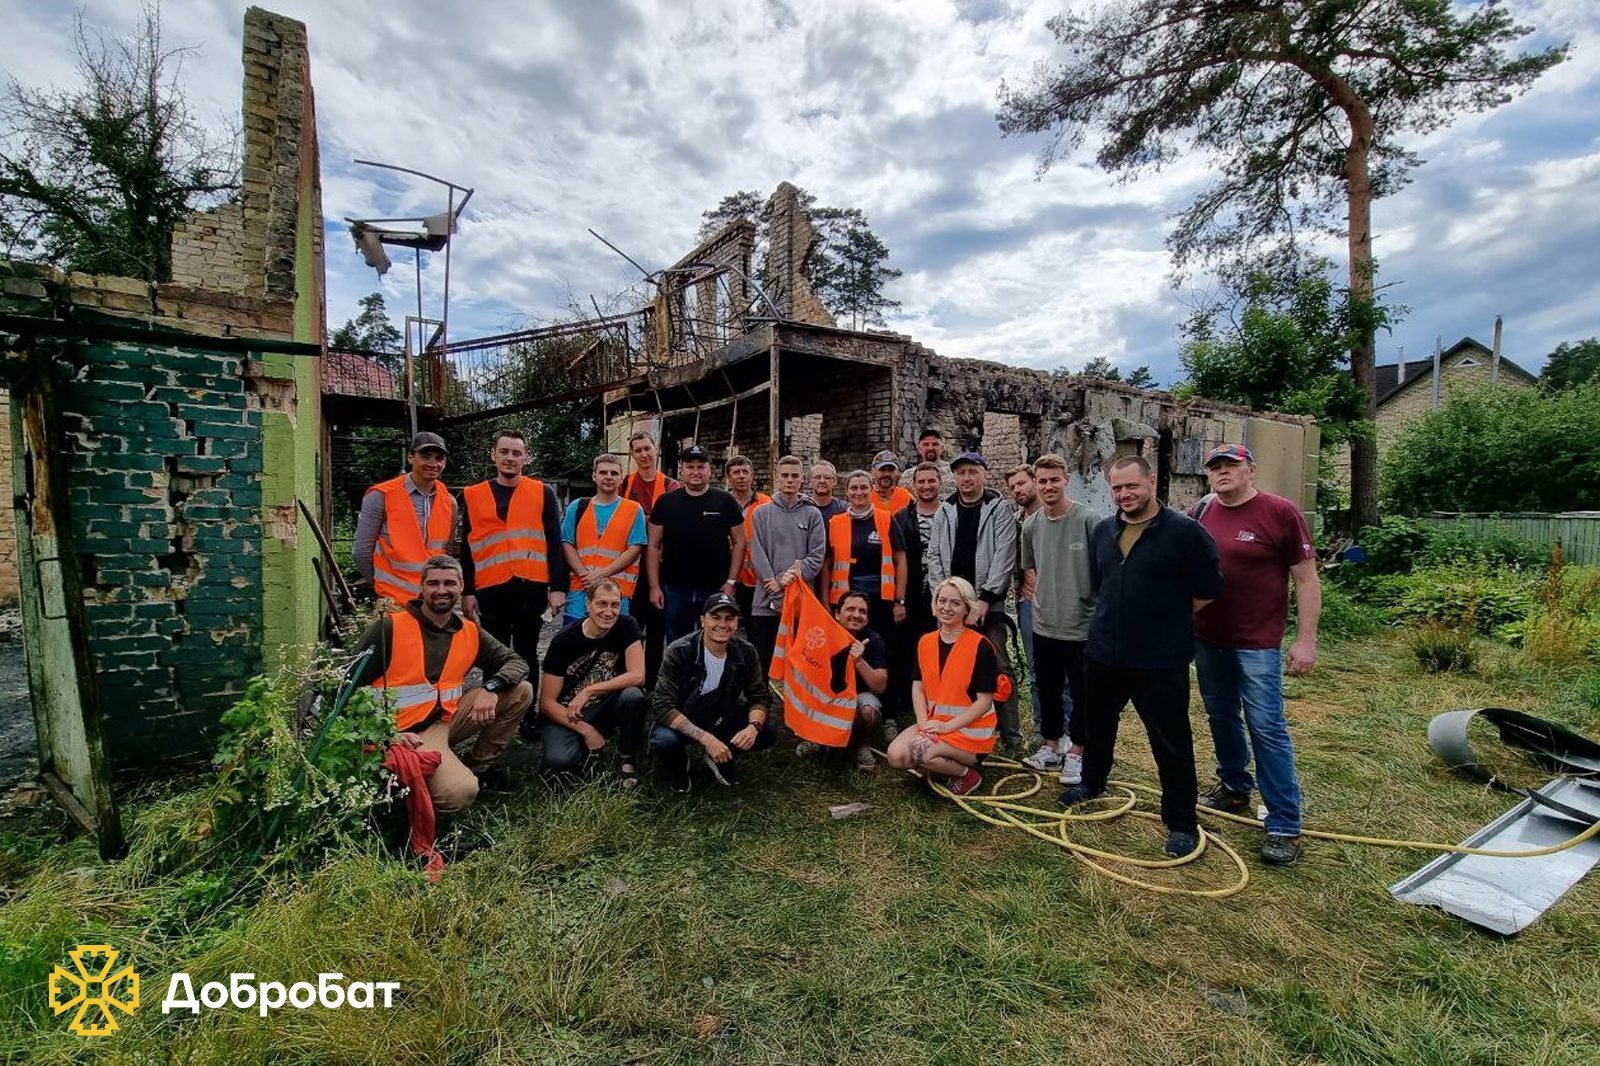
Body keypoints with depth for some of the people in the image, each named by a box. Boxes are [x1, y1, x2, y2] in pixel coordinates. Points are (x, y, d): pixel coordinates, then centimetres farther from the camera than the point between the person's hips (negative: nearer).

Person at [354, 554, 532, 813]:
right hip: (408, 733, -6)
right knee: (460, 792, -28)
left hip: (448, 718, 6)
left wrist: (490, 688, -17)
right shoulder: (390, 627, -9)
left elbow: (516, 662, 5)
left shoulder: (470, 632, 5)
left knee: (521, 691, -7)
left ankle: (476, 768, 7)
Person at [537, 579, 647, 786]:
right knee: (557, 761, -29)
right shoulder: (563, 641, -14)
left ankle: (627, 757, -5)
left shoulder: (627, 627, -12)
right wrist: (585, 729, -21)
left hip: (607, 707, 1)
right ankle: (586, 740, 7)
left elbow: (637, 676, -21)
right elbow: (547, 702, -12)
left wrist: (588, 692, -23)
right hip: (567, 714, -1)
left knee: (633, 696, -31)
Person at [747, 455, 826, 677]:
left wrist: (794, 575, -15)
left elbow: (816, 557, -1)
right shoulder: (761, 513, 8)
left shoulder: (812, 515, 8)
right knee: (760, 661, 6)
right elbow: (757, 555, -2)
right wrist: (775, 584, -12)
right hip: (766, 600, 0)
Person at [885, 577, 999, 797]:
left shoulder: (980, 646, -12)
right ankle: (947, 764, 8)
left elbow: (985, 701, -13)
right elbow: (918, 687, 5)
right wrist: (924, 722, -11)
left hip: (970, 729, -5)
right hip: (934, 724, 5)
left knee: (920, 750, -28)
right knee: (896, 756, -17)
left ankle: (967, 774, -1)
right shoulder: (925, 642, 5)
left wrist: (948, 726, -19)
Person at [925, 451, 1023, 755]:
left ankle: (1011, 736, 8)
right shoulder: (944, 511, 10)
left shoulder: (1000, 509, -1)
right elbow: (934, 555, 8)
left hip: (987, 602, -3)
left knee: (998, 668, -2)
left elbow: (1004, 557, -8)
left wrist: (985, 598, -14)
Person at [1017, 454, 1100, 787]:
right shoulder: (1031, 525, 3)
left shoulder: (1088, 520, -12)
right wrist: (1034, 588, 5)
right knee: (1047, 690, 16)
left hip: (1082, 626, -4)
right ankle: (1051, 746, 33)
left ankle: (1076, 753, 26)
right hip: (1044, 625, 5)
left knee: (1080, 694, 9)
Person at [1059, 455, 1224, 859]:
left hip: (1161, 661, -6)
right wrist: (1122, 613, 13)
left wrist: (1169, 618, 0)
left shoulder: (1185, 531, -12)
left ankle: (1182, 823, 22)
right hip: (1103, 653, 6)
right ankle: (1092, 781, 45)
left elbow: (1208, 590, -7)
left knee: (1171, 743, 5)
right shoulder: (1103, 531, 7)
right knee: (1097, 724, 22)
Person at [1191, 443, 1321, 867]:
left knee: (1267, 728, -2)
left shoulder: (1280, 513, -9)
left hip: (1257, 643, -5)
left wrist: (1306, 640, -11)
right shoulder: (1200, 513, 5)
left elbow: (1307, 580, -7)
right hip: (1206, 639, 5)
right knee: (1221, 717, 17)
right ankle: (1233, 788, 36)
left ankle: (1285, 826, 9)